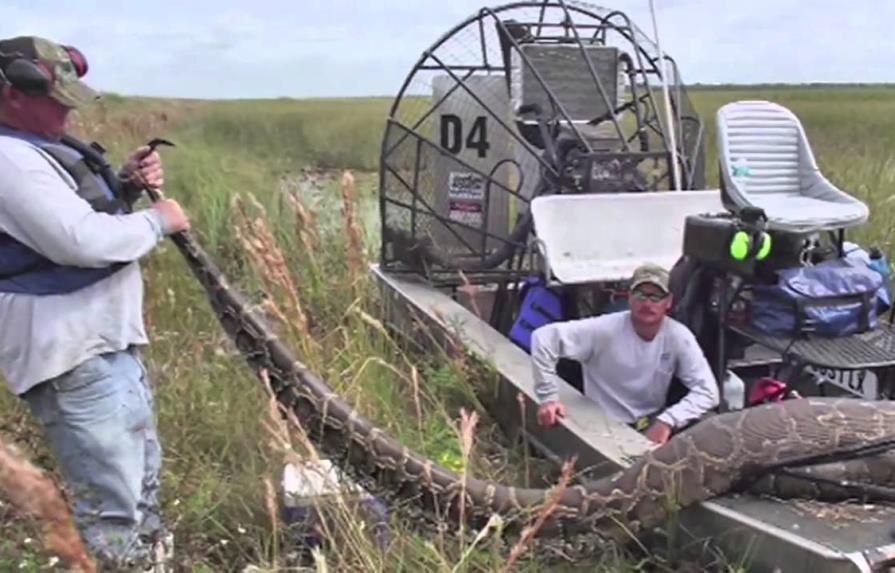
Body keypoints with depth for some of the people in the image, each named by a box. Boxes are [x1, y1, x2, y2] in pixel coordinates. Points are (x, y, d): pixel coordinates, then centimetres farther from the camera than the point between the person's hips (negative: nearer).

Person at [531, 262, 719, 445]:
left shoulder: (679, 337, -10)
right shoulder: (604, 330, -18)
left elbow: (708, 390, -15)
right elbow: (544, 337, -21)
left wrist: (667, 421, -28)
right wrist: (548, 397, -23)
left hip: (654, 423, 4)